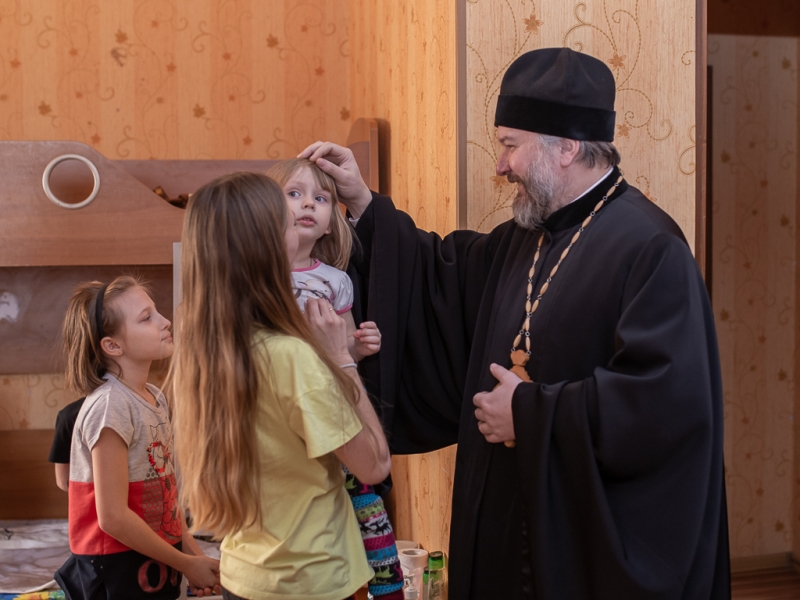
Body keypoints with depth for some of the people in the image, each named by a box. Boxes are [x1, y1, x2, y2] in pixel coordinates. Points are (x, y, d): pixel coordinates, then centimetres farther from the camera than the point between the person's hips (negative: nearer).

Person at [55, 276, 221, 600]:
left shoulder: (156, 397, 5)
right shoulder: (110, 406, -19)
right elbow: (114, 517, -21)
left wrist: (192, 551, 2)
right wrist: (186, 564, -13)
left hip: (155, 566, 7)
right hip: (118, 573, -7)